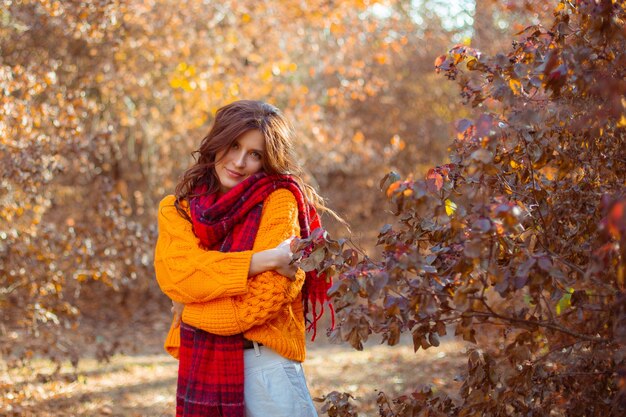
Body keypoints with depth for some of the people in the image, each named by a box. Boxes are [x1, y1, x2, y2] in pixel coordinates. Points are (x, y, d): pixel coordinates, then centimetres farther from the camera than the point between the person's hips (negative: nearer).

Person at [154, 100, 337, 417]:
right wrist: (262, 260, -18)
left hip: (263, 359, -4)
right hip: (198, 363, 4)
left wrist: (188, 311, -5)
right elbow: (174, 274, -13)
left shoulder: (279, 199, -5)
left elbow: (266, 297, -14)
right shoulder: (176, 209, 7)